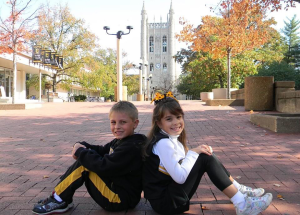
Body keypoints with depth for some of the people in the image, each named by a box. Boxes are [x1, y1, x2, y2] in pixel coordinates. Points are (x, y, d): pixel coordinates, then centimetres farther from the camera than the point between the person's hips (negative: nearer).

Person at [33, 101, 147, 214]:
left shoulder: (132, 148, -23)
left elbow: (104, 167, -27)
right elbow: (102, 150, 14)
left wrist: (81, 152, -14)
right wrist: (82, 146, -6)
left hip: (119, 200, -10)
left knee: (83, 164, -15)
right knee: (84, 158, 5)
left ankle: (59, 201, -1)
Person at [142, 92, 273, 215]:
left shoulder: (171, 138, 9)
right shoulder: (163, 143, -21)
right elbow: (180, 177, -26)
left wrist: (201, 150, -3)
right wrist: (193, 152, -15)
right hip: (165, 202, -9)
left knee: (206, 155, 4)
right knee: (206, 159, -16)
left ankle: (239, 190, 11)